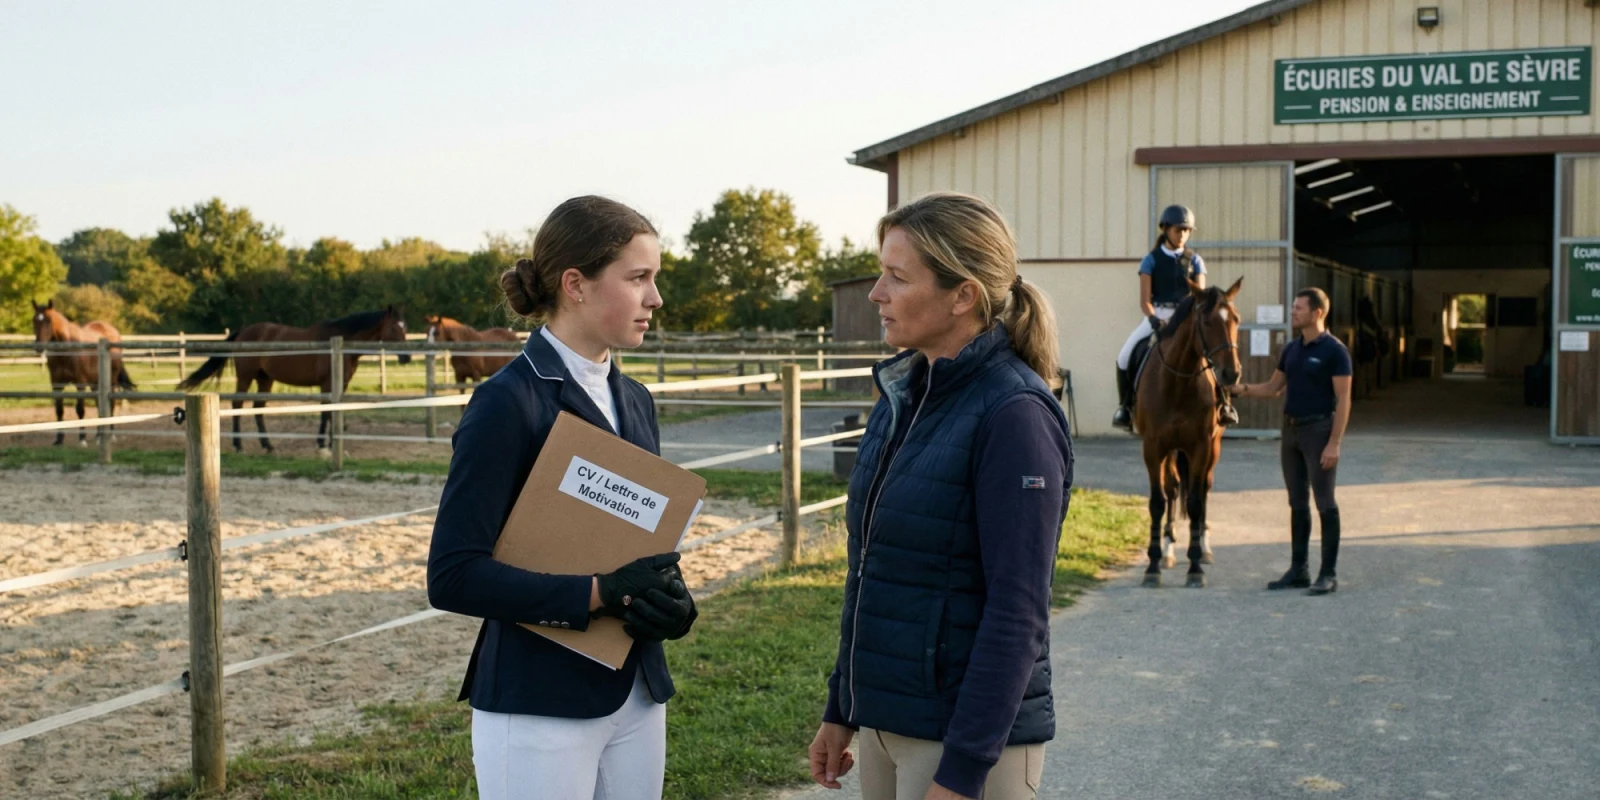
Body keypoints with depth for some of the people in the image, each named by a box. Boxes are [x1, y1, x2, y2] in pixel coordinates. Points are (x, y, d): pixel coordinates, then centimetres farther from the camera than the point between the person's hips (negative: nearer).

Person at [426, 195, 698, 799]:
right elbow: (453, 575, -18)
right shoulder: (508, 402, -14)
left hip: (638, 698, 7)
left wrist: (672, 600, -6)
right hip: (539, 707, -7)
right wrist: (600, 594, -22)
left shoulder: (634, 402, 8)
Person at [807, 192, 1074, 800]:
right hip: (886, 724, 7)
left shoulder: (1013, 414, -18)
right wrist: (840, 710, 15)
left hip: (971, 734, -7)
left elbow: (1017, 614, -20)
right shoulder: (902, 396, 6)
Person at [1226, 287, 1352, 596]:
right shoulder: (1291, 348, 11)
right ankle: (1298, 570, 18)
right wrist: (1243, 389, -1)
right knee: (1298, 503, 11)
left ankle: (1329, 574, 4)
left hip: (1319, 429, -7)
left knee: (1325, 503, -2)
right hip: (1291, 429, 7)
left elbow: (1343, 399, -14)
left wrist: (1334, 443, -19)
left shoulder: (1334, 350, -11)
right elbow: (1273, 387, 16)